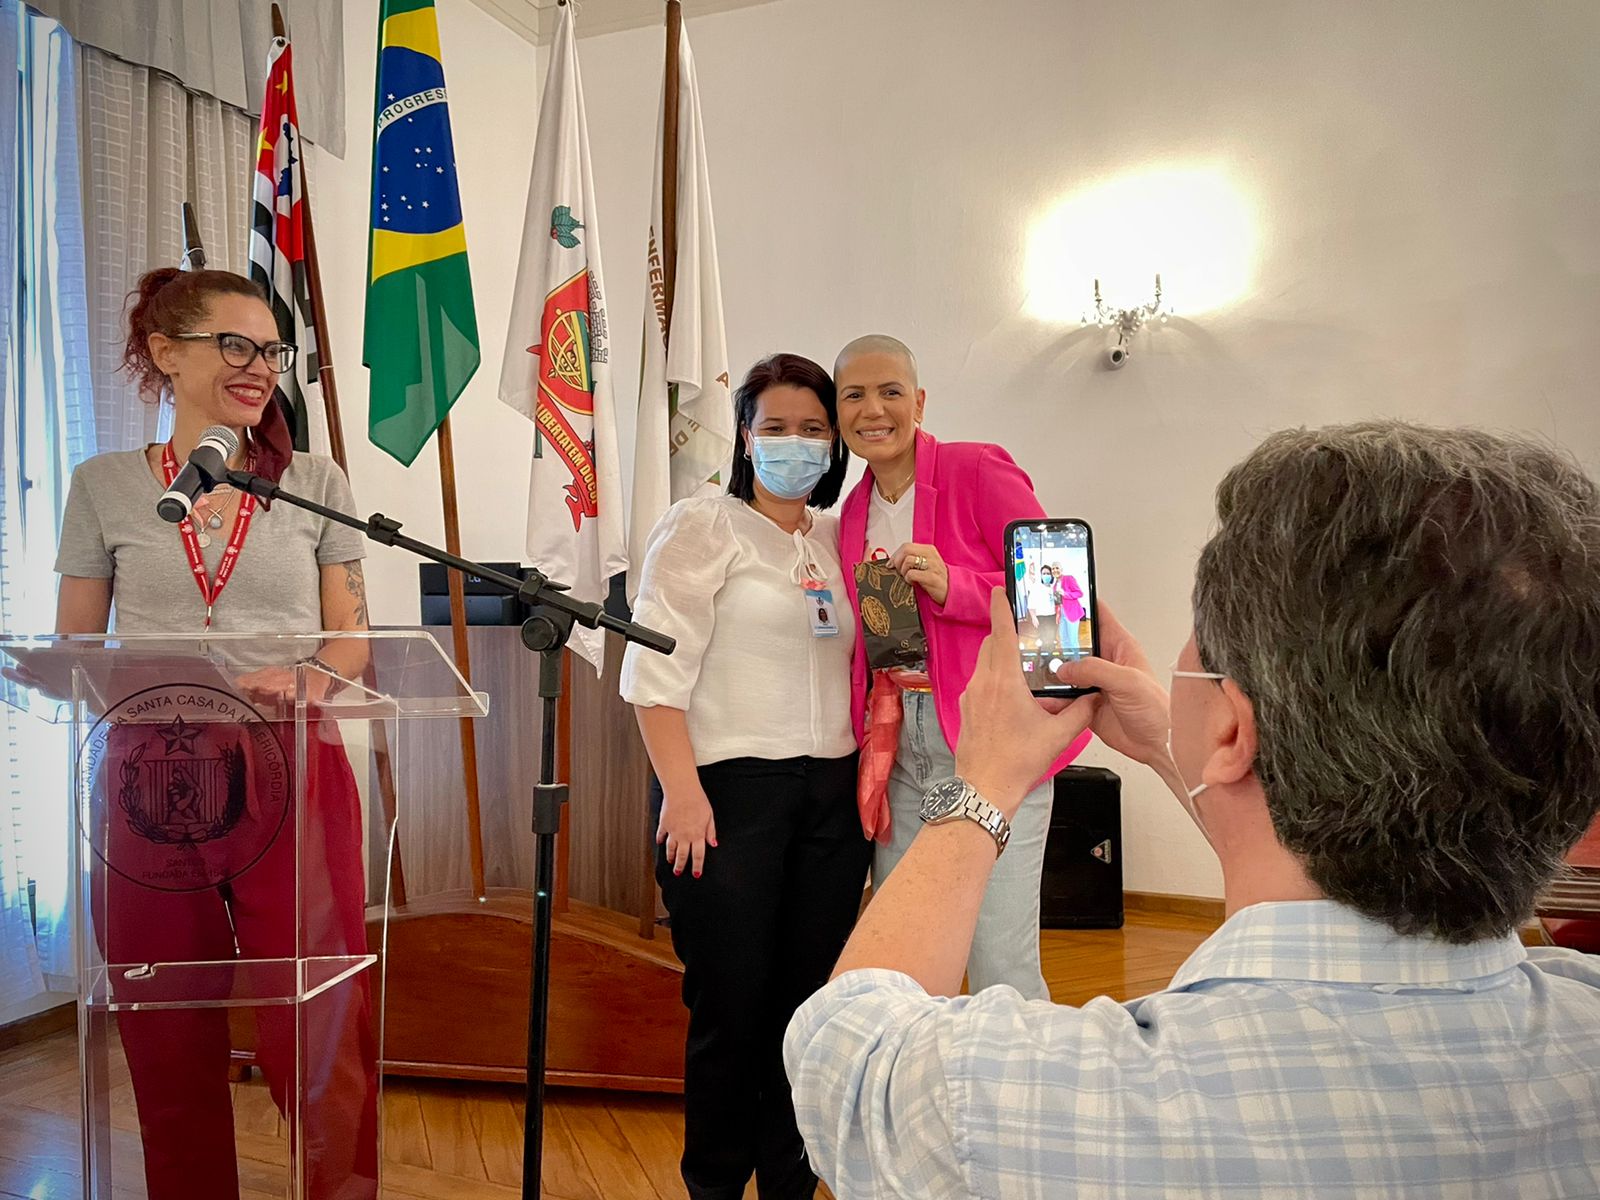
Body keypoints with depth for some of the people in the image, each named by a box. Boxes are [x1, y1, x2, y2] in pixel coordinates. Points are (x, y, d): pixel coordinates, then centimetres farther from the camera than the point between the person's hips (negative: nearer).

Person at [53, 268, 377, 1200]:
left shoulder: (316, 482, 6)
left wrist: (301, 680, -13)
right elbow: (72, 650, 10)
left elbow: (352, 640, 7)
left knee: (318, 1036, 0)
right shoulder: (104, 485, 7)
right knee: (169, 1047, 11)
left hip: (293, 774, -1)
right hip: (151, 781, 1)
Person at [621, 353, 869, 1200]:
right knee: (730, 1006, 2)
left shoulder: (839, 540, 14)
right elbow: (657, 667, -9)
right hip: (730, 790, -5)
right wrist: (681, 788, -16)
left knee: (805, 1001, 9)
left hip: (830, 796, 5)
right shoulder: (703, 527, -2)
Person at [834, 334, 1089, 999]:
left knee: (1000, 965, -6)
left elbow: (1056, 593, -9)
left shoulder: (978, 469, -7)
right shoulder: (855, 511, 12)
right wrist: (874, 742, 8)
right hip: (902, 742, 6)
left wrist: (953, 587, -22)